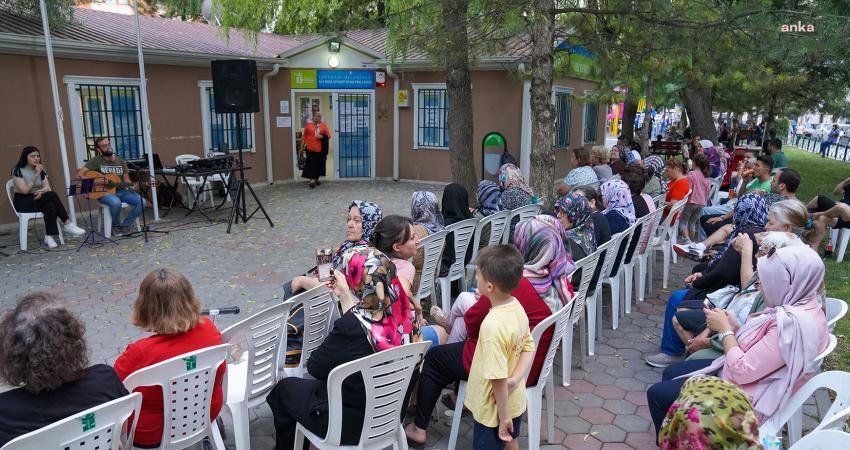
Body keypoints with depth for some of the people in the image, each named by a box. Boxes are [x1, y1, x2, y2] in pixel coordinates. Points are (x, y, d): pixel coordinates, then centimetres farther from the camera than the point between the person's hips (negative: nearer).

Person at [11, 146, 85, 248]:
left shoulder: (40, 170, 9)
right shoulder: (17, 170, -9)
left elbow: (47, 187, -1)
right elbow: (25, 190, -19)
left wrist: (41, 191, -25)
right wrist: (36, 175, -23)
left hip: (38, 199, 5)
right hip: (23, 202, -5)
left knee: (50, 206, -31)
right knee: (52, 195, -30)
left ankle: (49, 236, -32)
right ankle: (67, 224, -30)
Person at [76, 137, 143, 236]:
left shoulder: (121, 161, 8)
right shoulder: (96, 161, -5)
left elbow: (126, 179, 8)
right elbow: (79, 175, -9)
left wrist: (131, 186, -14)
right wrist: (95, 181, -20)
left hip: (120, 191, 4)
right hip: (104, 192, -4)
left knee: (141, 202, -19)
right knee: (116, 202, -38)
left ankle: (124, 225, -3)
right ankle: (116, 225, -7)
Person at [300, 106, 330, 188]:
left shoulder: (324, 125, 3)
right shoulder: (308, 124, -1)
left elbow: (328, 136, 4)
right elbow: (304, 136, 2)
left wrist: (322, 137, -16)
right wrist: (302, 146, 1)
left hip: (320, 149, 2)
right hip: (310, 148, -2)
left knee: (319, 164, 11)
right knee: (311, 164, -7)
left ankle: (316, 179, 26)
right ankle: (312, 180, -6)